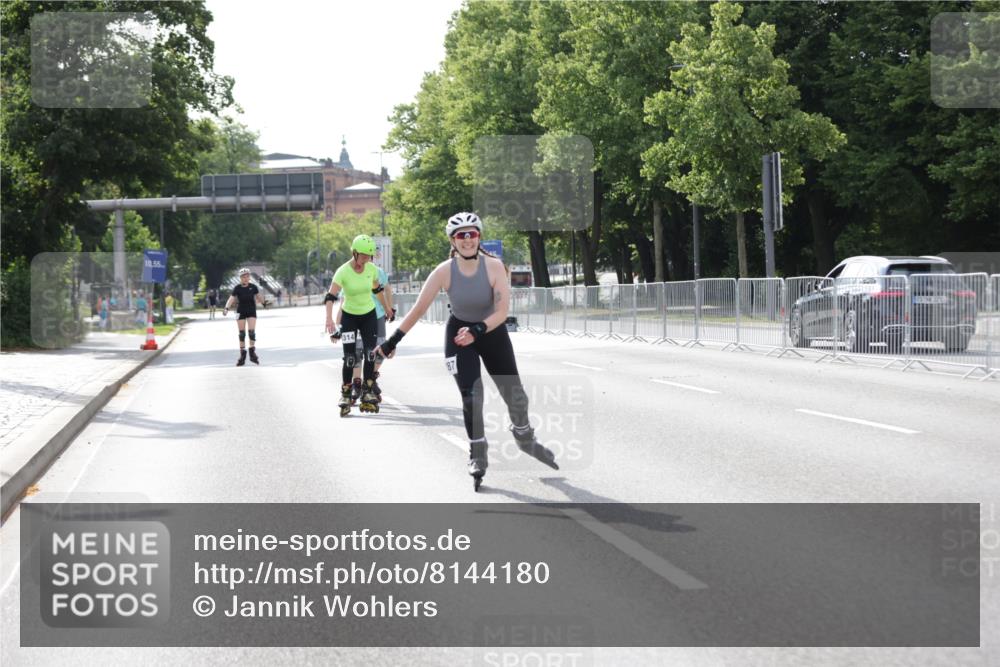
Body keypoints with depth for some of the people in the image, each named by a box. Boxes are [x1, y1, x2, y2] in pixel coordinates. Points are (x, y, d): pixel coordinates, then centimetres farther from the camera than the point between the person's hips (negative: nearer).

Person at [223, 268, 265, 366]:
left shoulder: (253, 287, -5)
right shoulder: (237, 288, -8)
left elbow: (258, 297, 10)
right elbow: (231, 299, -18)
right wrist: (226, 308, -30)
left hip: (251, 311, 0)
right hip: (241, 312, 0)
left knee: (252, 331, -9)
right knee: (242, 333, 3)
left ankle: (253, 353, 4)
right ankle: (242, 355, 10)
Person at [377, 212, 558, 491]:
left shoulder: (494, 267, -22)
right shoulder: (444, 272, -21)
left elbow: (502, 311, -25)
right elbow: (419, 309, -16)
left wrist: (477, 331, -40)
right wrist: (392, 341, -16)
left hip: (492, 332, 1)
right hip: (459, 333, -1)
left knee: (515, 395, 8)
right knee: (471, 396, -13)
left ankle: (525, 440, 37)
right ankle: (478, 457, 4)